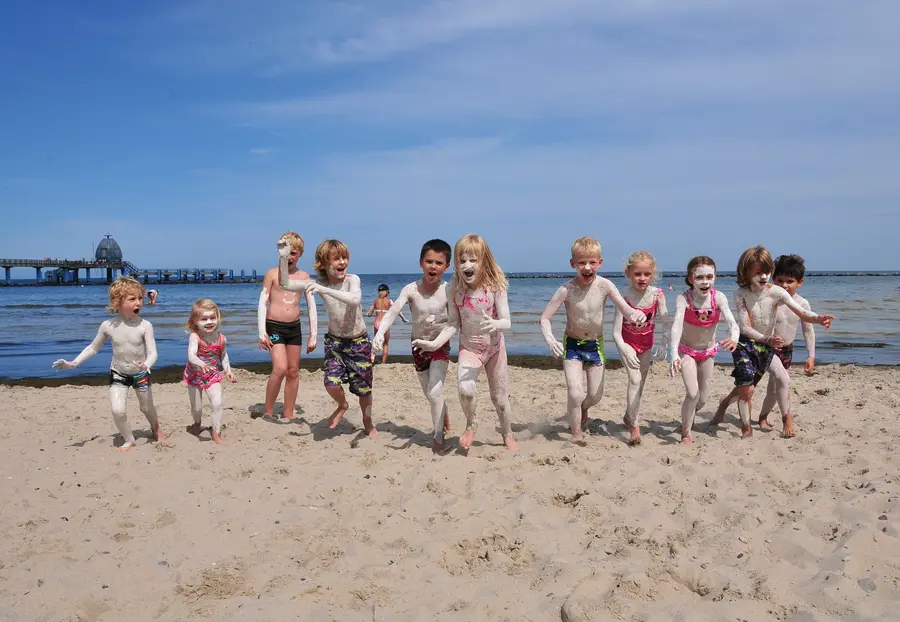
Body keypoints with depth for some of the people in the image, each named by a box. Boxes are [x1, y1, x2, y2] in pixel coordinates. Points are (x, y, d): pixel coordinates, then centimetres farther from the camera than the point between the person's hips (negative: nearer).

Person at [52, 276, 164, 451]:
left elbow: (152, 353, -24)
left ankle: (155, 428, 49)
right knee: (117, 410, -14)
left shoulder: (145, 326, -22)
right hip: (118, 374, 1)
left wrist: (146, 365, -45)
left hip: (141, 374, -1)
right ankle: (128, 440, 11)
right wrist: (74, 363, -9)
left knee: (147, 408, 16)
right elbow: (93, 347, 1)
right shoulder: (108, 326, -16)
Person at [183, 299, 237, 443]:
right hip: (194, 375, -1)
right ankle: (197, 424, 47)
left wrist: (228, 370, -1)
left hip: (212, 375, 2)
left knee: (217, 403, -15)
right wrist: (201, 364, -61)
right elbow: (191, 355, -43)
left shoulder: (221, 338, -12)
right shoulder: (195, 337, -25)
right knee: (196, 407, 13)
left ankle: (216, 432, 3)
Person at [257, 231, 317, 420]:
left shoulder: (304, 276, 6)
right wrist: (262, 333, -10)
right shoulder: (272, 273, -3)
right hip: (274, 326, -4)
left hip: (294, 327, 4)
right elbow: (262, 303, -4)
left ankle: (289, 414, 18)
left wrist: (313, 335, 6)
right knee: (280, 369, -17)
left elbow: (311, 307, 9)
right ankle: (267, 411, -1)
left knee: (293, 371, 7)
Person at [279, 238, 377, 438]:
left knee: (363, 387, 8)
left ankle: (368, 422, 36)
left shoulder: (352, 279, -17)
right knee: (331, 383, -17)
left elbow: (355, 300, -39)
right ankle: (342, 405, 19)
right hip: (334, 340, 2)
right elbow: (285, 284, -14)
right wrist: (284, 258, -27)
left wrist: (325, 290, -45)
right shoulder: (318, 284, -8)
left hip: (359, 341, -2)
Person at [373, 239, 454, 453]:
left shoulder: (448, 291, -17)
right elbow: (392, 312, -27)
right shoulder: (411, 290, -16)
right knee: (430, 395, 18)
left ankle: (439, 437, 2)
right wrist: (380, 333, -44)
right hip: (418, 347, 3)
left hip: (440, 346, -3)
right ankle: (444, 421, 47)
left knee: (435, 393, -17)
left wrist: (435, 343, -31)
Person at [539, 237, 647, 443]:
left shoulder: (604, 285, -16)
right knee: (575, 394, -13)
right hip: (572, 345, -3)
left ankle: (582, 409, 49)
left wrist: (636, 315, -44)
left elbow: (626, 310, -19)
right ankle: (576, 434, 12)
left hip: (596, 345, 3)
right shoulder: (567, 290, -21)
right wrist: (550, 340, -36)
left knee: (596, 395, 12)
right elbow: (545, 318, -18)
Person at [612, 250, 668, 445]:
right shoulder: (625, 297, -27)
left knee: (640, 383, 15)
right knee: (635, 380, -17)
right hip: (628, 343, -4)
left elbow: (665, 322, -18)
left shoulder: (657, 294, -20)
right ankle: (635, 425, -9)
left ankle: (630, 416, 37)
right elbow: (616, 331, -29)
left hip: (646, 343, 4)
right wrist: (624, 349, -44)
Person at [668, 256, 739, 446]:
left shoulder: (718, 298, -21)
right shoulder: (683, 299, -27)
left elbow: (731, 321, -35)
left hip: (708, 352, 3)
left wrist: (734, 337, -59)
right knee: (692, 394, -18)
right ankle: (686, 434, 4)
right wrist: (673, 354, -58)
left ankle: (689, 415, 46)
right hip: (686, 350, -3)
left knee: (703, 399, 11)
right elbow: (676, 325, -42)